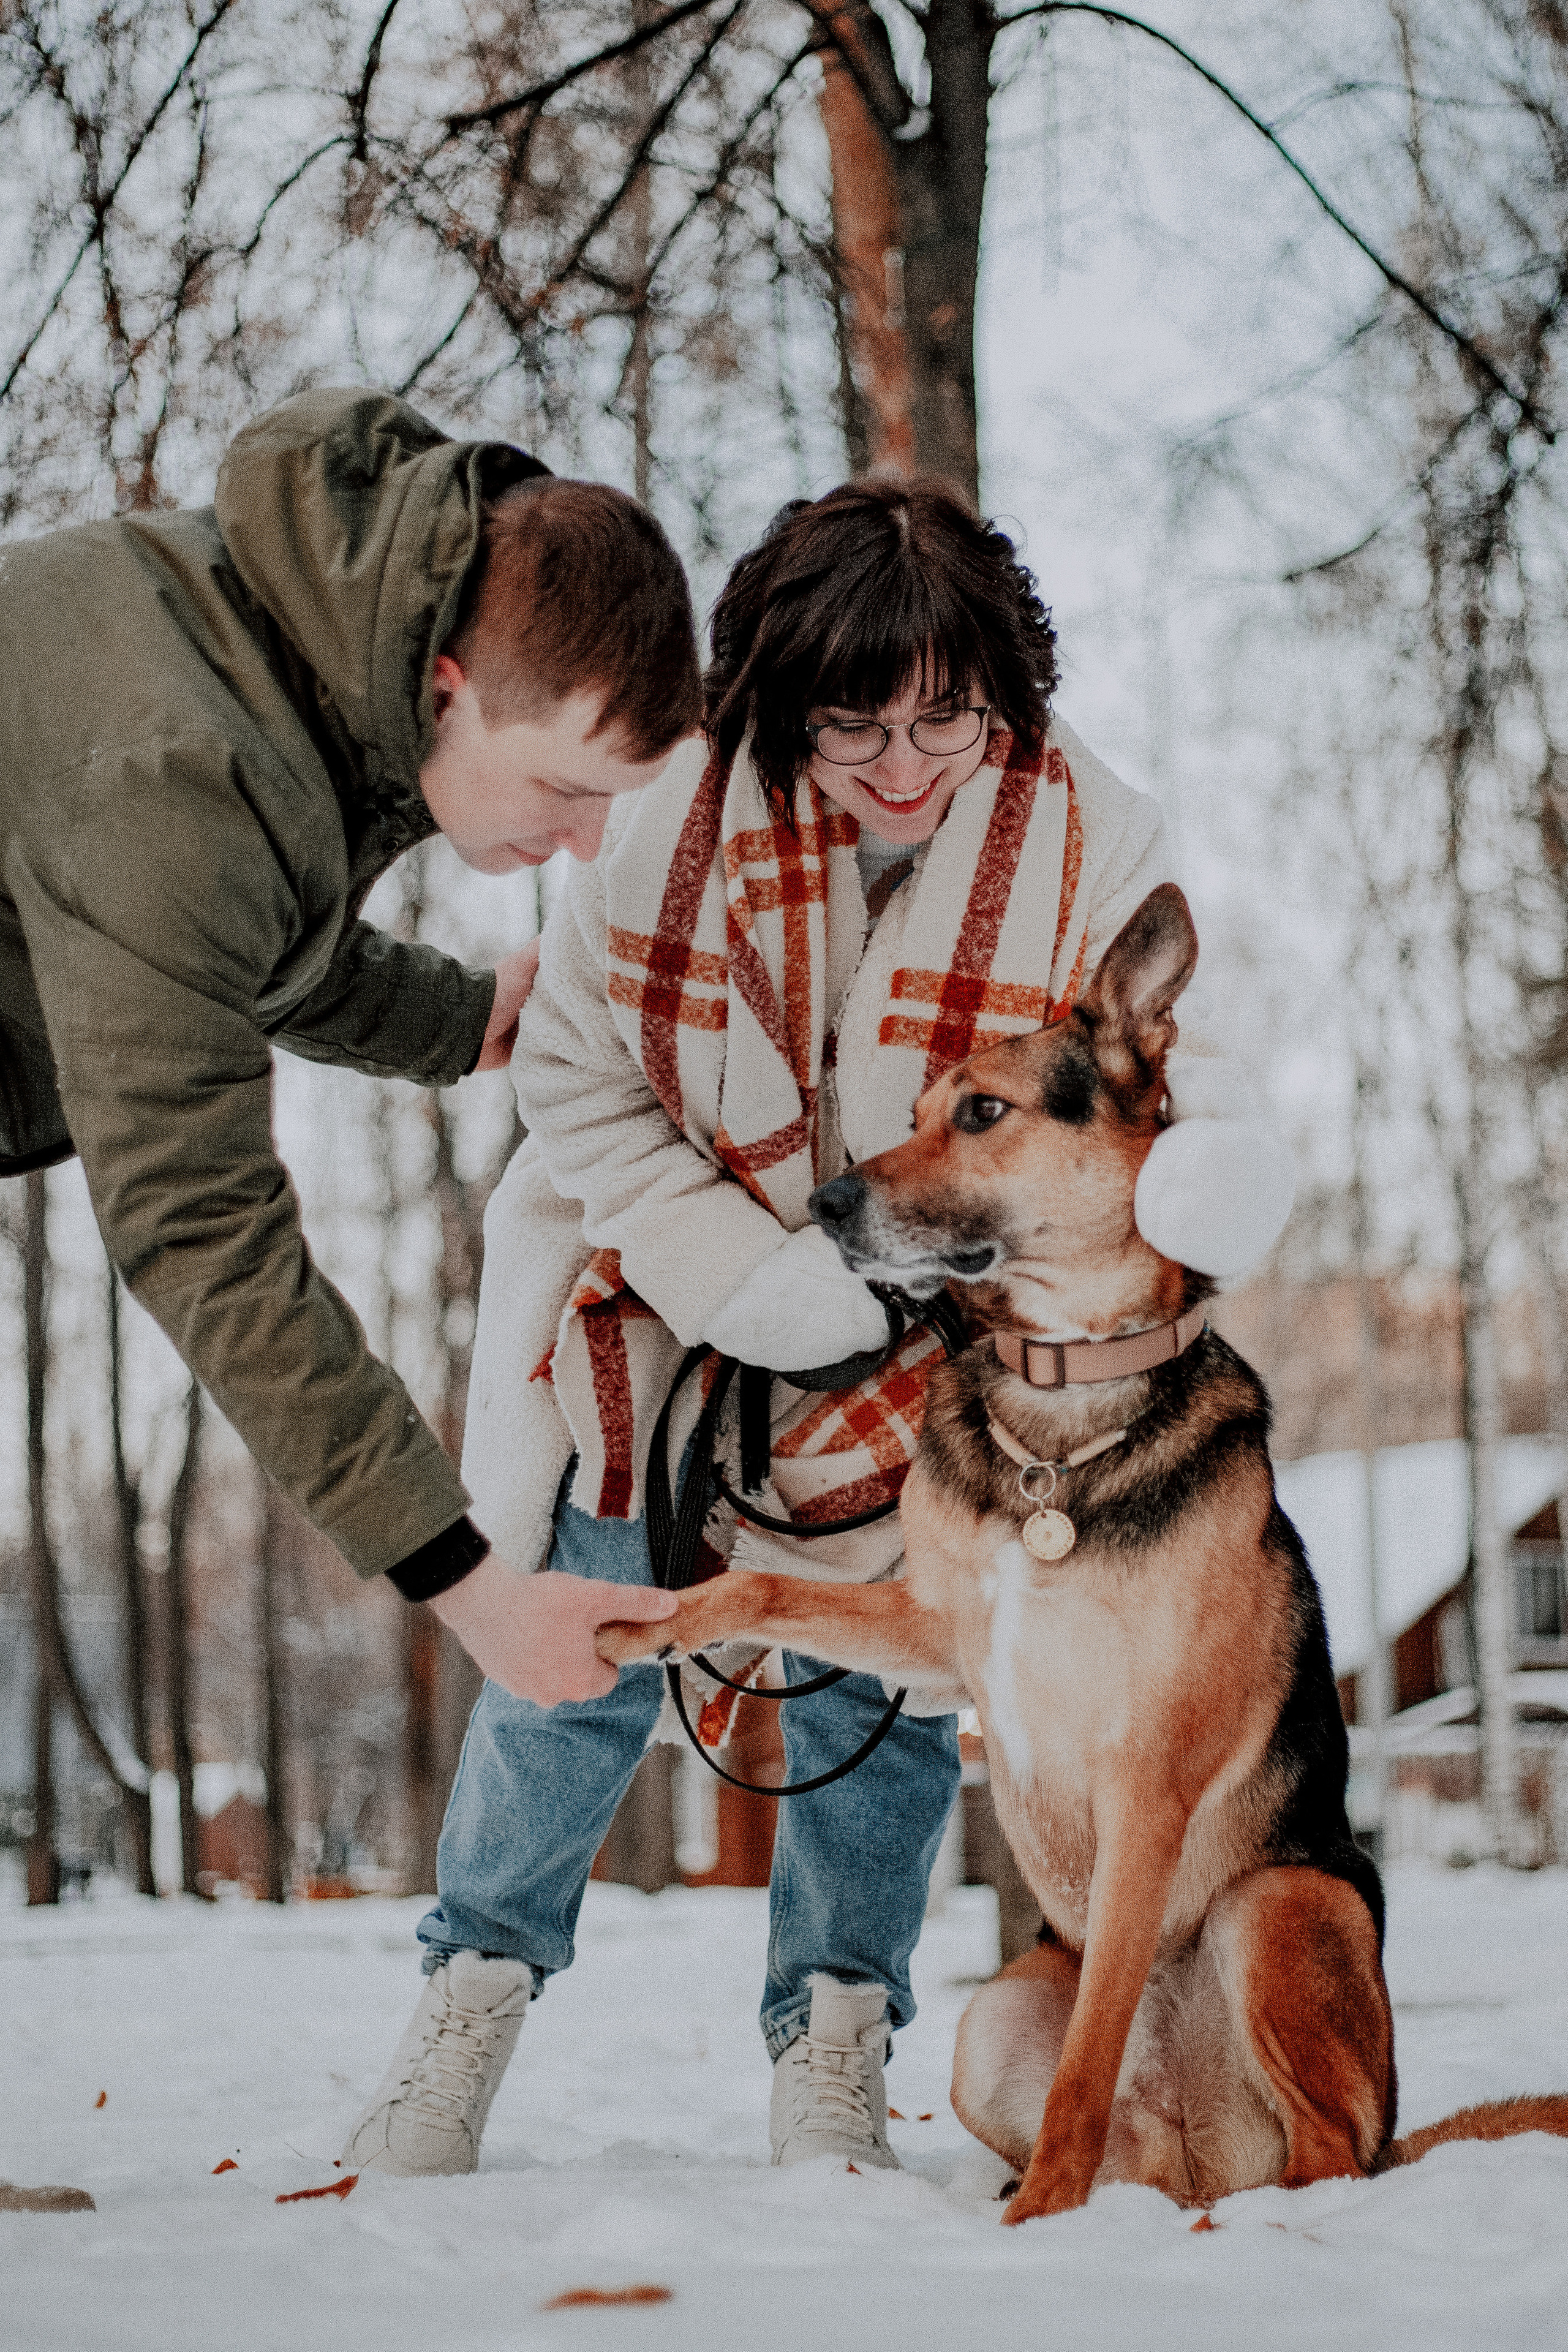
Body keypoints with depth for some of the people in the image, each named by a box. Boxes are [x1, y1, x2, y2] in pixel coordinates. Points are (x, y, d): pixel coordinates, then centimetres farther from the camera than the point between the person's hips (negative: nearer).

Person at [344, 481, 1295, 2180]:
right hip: (664, 1321, 0)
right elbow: (575, 1072, -10)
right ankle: (475, 1989, 29)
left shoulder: (1094, 846, -20)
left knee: (877, 1699, 5)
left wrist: (1208, 1170, -40)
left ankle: (832, 2043, 26)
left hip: (926, 1357, 0)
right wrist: (740, 1275, -23)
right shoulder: (683, 817, -21)